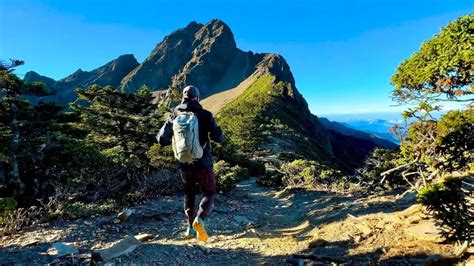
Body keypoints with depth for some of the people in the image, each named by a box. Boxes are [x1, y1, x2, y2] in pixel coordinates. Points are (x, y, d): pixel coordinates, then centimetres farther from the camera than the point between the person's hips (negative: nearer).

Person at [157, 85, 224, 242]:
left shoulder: (175, 116, 1)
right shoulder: (205, 115, -7)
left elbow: (162, 140, 4)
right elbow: (219, 139, -13)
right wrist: (215, 130, 9)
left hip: (184, 164, 3)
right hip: (203, 163, -3)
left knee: (189, 193, 25)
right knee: (209, 194, 14)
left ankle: (190, 228, 23)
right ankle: (200, 219, -13)